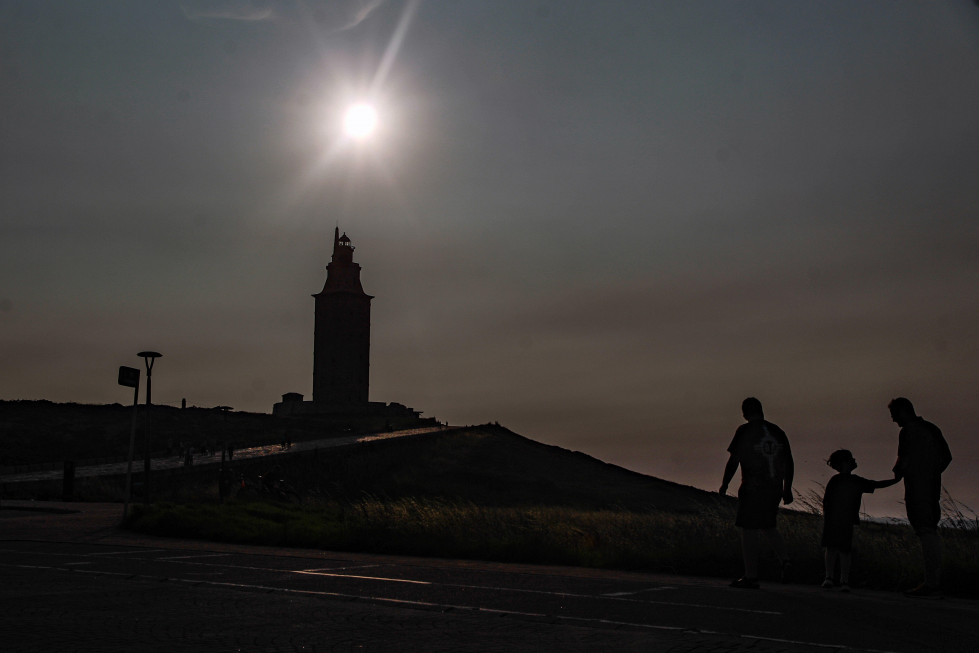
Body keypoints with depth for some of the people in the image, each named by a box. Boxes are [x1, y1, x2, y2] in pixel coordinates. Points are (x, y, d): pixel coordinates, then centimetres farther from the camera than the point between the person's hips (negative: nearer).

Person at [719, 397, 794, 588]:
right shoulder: (777, 432, 10)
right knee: (767, 526, 23)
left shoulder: (744, 431, -6)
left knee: (749, 530, -2)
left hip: (753, 487, -6)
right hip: (775, 487, 6)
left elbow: (733, 460, -8)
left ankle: (751, 577, -1)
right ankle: (784, 559, 4)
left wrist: (724, 484, 2)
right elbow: (789, 463, 12)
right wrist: (787, 489, 19)